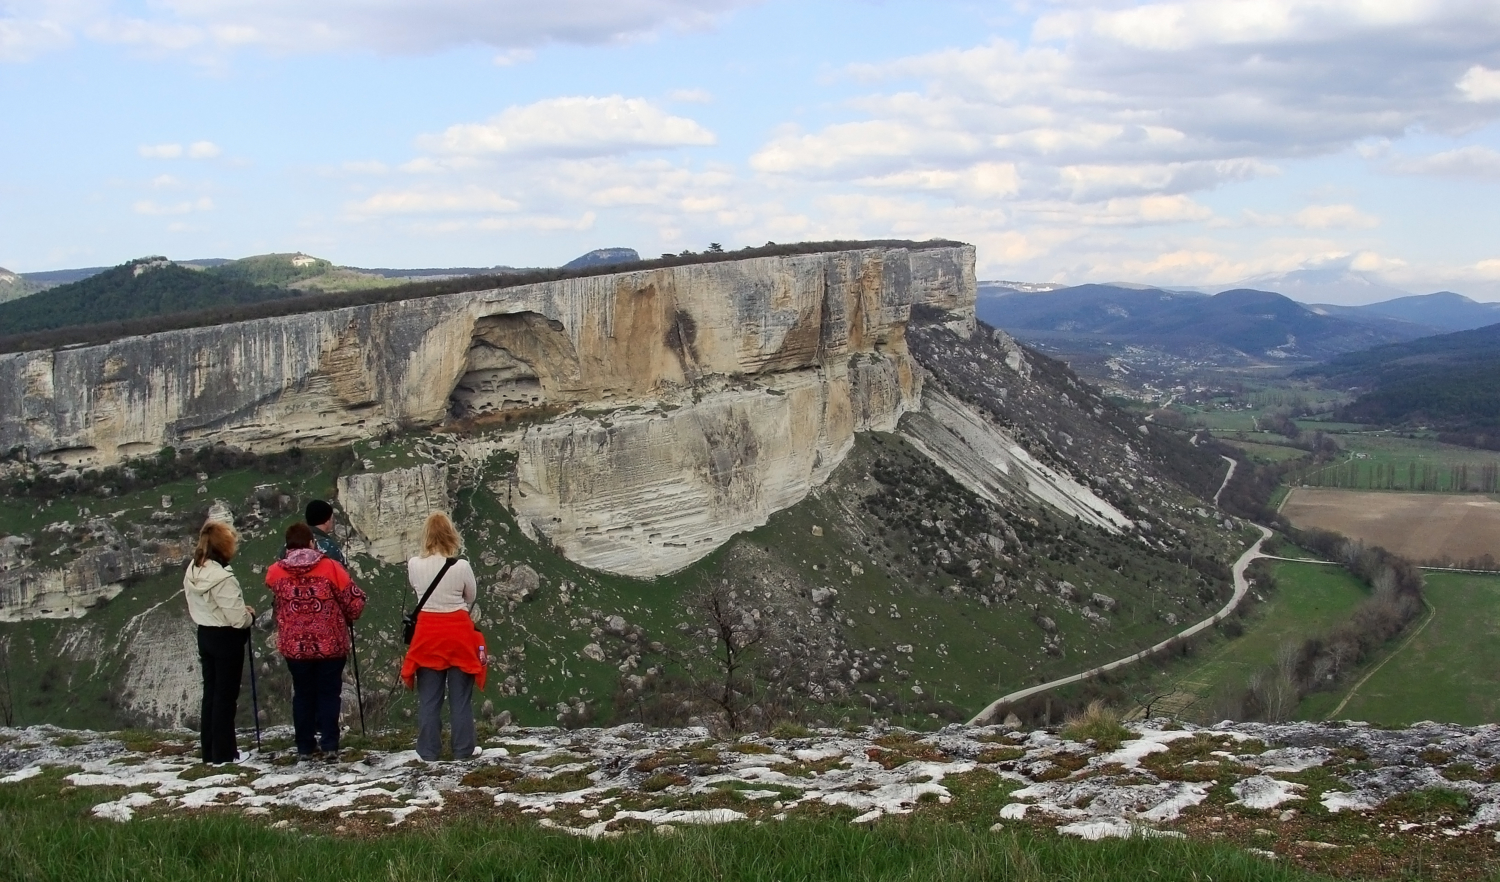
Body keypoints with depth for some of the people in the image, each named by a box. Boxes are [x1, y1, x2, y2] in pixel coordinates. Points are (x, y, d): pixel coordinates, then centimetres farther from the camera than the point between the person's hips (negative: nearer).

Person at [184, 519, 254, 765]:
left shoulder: (192, 572, 2)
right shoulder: (223, 578, -25)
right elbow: (238, 619, -24)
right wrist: (250, 614, -1)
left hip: (205, 635, 8)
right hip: (227, 639, -8)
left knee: (210, 693, 15)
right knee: (225, 696, 1)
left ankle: (209, 751, 22)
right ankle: (223, 753, 7)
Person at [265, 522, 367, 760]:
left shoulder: (275, 572, -3)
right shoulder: (331, 567, -10)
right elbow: (355, 602, -6)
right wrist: (344, 619, 14)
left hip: (294, 646, 2)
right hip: (331, 644, -2)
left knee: (302, 695, 13)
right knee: (329, 693, 9)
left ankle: (305, 747, 15)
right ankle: (329, 745, 4)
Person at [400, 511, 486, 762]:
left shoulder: (414, 565, -9)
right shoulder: (462, 566, -13)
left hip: (427, 632, 2)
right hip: (459, 631, -1)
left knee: (428, 697, 10)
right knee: (460, 696, 8)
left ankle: (428, 750, 14)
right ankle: (463, 750, 13)